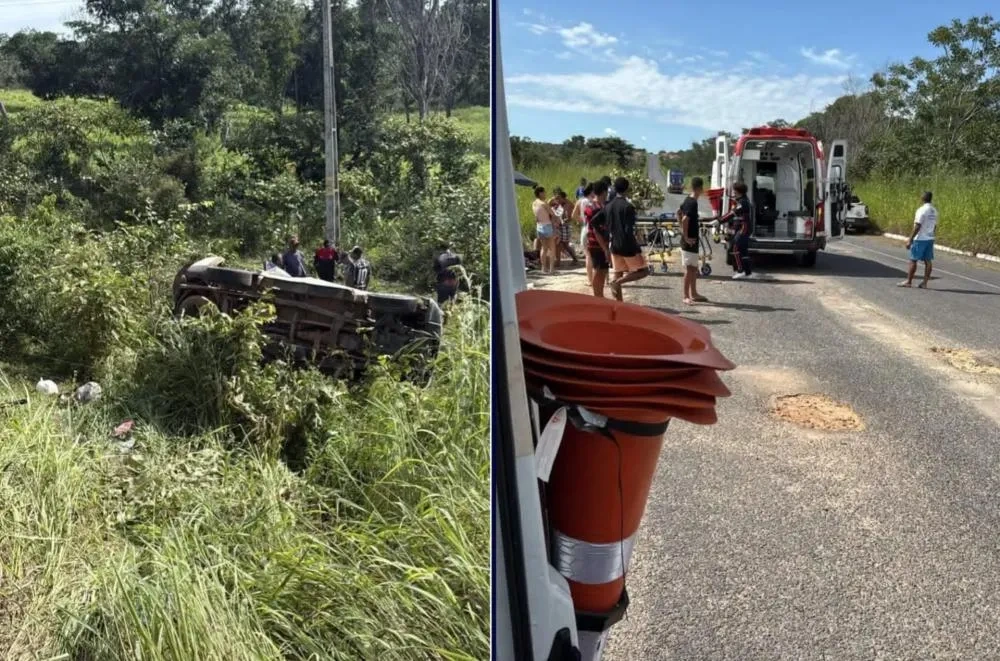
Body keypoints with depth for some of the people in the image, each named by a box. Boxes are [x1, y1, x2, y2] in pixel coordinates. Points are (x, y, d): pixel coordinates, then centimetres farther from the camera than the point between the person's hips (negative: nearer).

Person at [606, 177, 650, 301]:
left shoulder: (608, 206, 5)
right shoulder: (628, 206, -15)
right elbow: (629, 229, -20)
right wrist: (636, 247, -10)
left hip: (615, 245, 7)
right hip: (628, 245, -7)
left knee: (618, 274, 13)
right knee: (643, 271, 5)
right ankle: (618, 282, -14)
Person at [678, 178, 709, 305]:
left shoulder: (688, 200, 9)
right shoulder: (693, 203, -20)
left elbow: (679, 212, 23)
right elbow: (685, 219, -30)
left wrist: (683, 231, 21)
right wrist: (686, 237, -22)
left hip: (691, 241, 10)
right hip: (690, 241, -10)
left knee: (694, 268, 16)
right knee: (689, 269, -4)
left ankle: (693, 293, 25)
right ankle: (686, 297, 1)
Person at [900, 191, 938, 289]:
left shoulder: (922, 210, -15)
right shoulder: (934, 211, 9)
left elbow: (917, 227, -18)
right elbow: (935, 226, 14)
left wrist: (910, 239, -15)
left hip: (920, 239, -7)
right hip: (930, 239, 8)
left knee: (913, 260, 0)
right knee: (927, 261, 6)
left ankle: (908, 281, 4)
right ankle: (925, 283, 7)